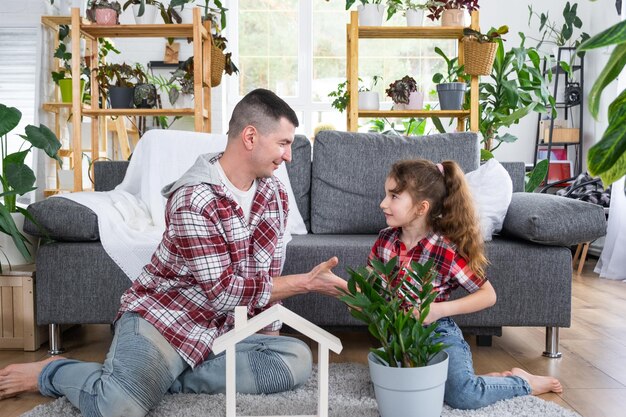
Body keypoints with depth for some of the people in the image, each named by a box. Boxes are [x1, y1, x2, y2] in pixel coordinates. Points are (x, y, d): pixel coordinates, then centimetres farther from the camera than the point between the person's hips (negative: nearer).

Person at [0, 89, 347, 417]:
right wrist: (306, 283, -21)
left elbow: (269, 273, 10)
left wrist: (269, 332, 5)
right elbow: (224, 292, -23)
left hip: (224, 330, 7)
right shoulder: (194, 201, -21)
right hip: (163, 318, -6)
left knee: (297, 360, -19)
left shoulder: (274, 194, 2)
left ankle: (166, 376, -9)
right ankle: (52, 372, 3)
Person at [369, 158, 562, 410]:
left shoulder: (448, 250, -19)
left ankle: (520, 381, 10)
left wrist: (441, 309, -21)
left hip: (438, 334, -5)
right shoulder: (385, 239, -5)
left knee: (463, 397, -24)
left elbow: (488, 295, -11)